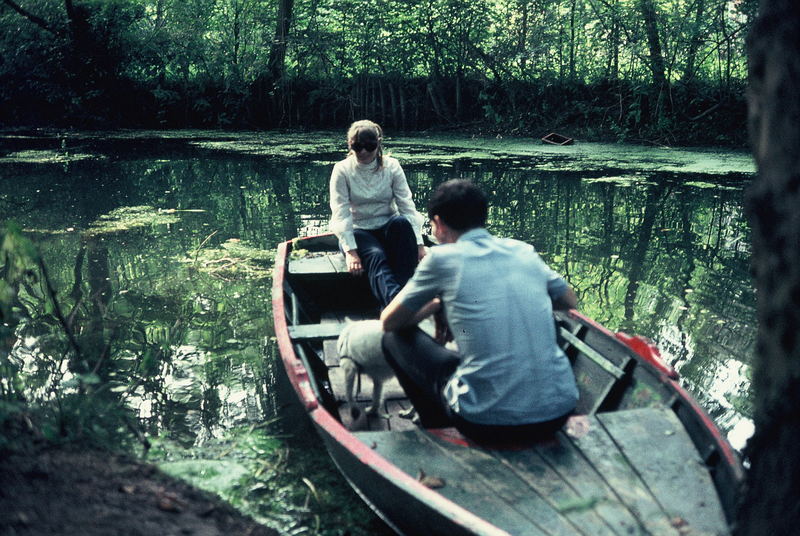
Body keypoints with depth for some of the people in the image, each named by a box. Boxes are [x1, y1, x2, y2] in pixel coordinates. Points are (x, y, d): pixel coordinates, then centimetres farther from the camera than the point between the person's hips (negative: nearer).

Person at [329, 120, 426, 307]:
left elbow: (408, 206, -6)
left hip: (389, 229, 2)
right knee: (375, 256, -35)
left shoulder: (391, 166, -1)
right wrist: (350, 251, -25)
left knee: (402, 221, -33)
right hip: (357, 232, -2)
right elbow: (341, 214, -13)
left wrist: (419, 244, -18)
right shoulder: (342, 170, -5)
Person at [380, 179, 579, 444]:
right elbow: (570, 301, 25)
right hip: (559, 412, 5)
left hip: (490, 421, -5)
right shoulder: (524, 250, 9)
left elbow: (389, 322, 8)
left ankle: (438, 429, 26)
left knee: (394, 338, 14)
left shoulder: (443, 257, -3)